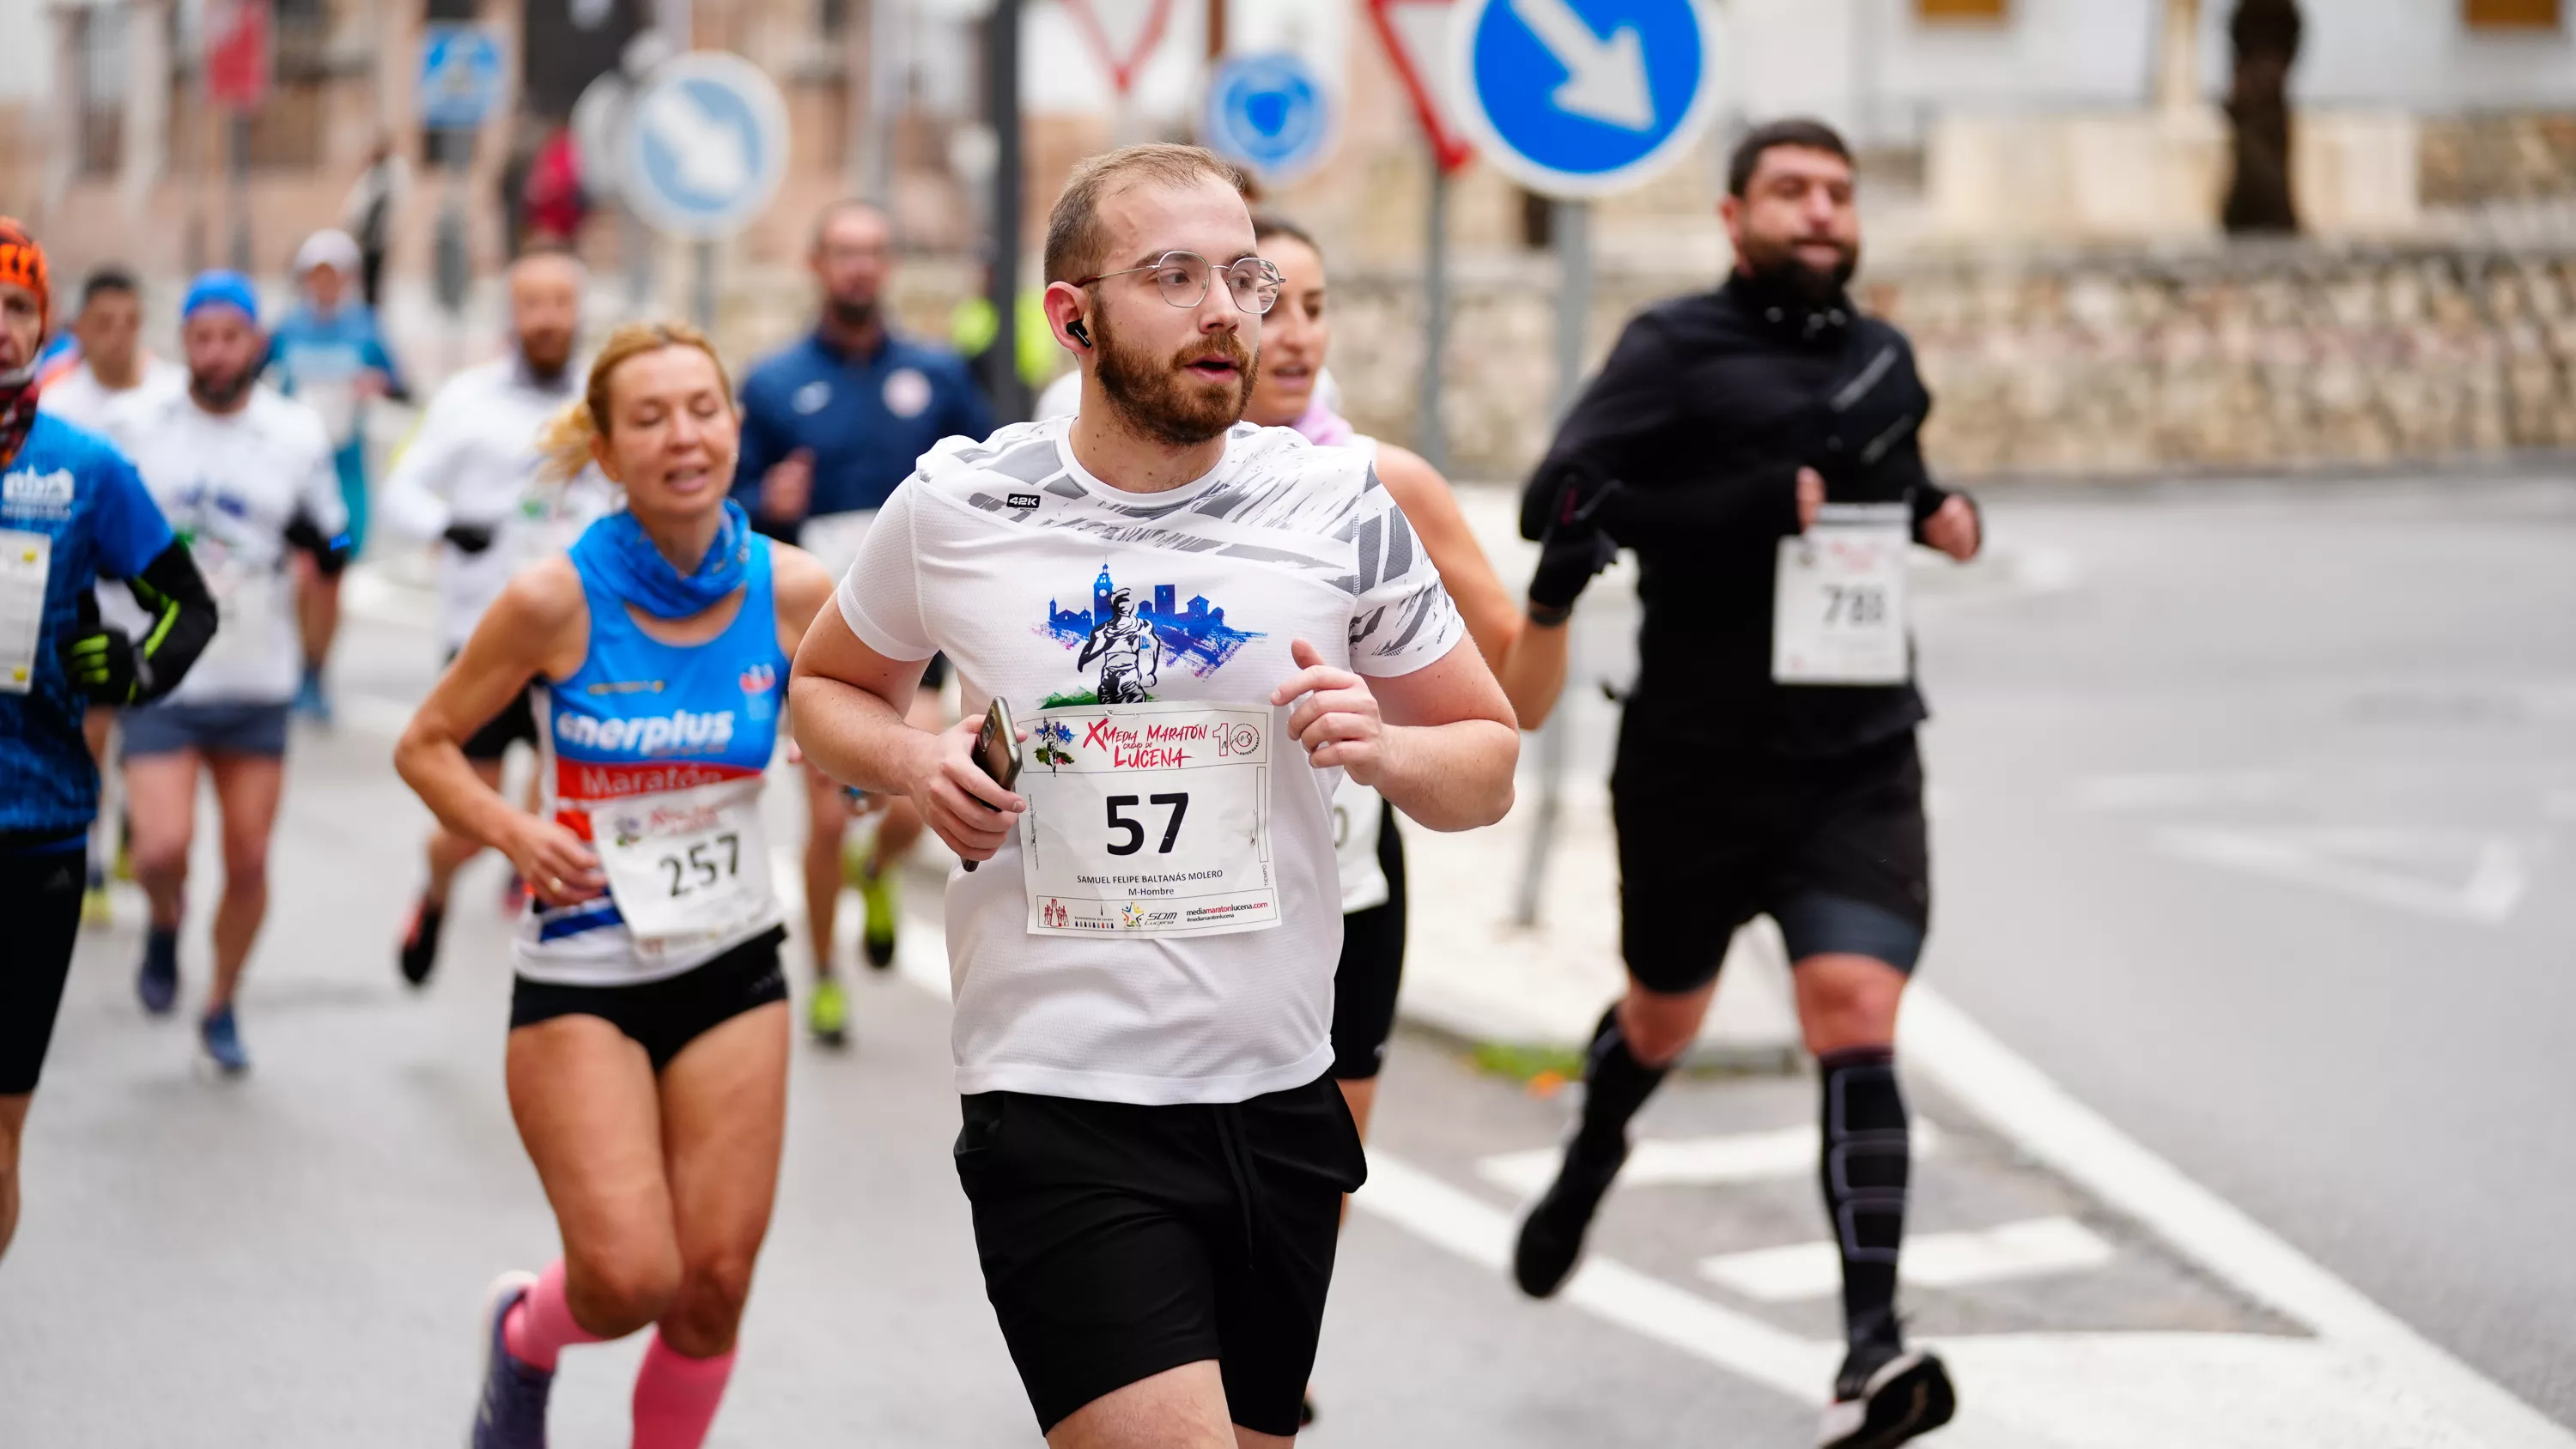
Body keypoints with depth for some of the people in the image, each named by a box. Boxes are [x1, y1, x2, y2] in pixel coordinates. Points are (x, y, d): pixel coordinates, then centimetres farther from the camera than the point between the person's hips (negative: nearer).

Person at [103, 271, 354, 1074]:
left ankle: (222, 1008, 25)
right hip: (160, 681, -2)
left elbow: (334, 554, 9)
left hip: (257, 685, 2)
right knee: (165, 848, -16)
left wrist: (322, 544, -13)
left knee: (249, 860, 4)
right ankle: (165, 923, 20)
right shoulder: (134, 425, -3)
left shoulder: (298, 434, 1)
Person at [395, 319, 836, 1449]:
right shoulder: (557, 600, -13)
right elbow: (426, 745, -2)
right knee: (628, 1276, -12)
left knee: (715, 1283, 2)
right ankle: (523, 1334, 23)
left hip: (734, 968, 3)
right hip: (582, 977, -3)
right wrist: (515, 834, -18)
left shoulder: (791, 592, -7)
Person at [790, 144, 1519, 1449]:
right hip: (1058, 1110, -3)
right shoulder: (956, 507, -2)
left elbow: (1488, 760, 9)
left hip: (1278, 1102, 3)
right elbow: (827, 684, 17)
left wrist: (1381, 747, -13)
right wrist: (913, 765, -5)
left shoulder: (1339, 507, 1)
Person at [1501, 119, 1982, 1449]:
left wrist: (1934, 510, 10)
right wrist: (1764, 507, -26)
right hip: (1697, 766, -2)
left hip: (1859, 766, 2)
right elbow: (1560, 499, -21)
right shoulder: (1675, 350, -6)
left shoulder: (1882, 358, 11)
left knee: (1855, 1018, -16)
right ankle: (1589, 1162, 53)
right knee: (1665, 1016, 18)